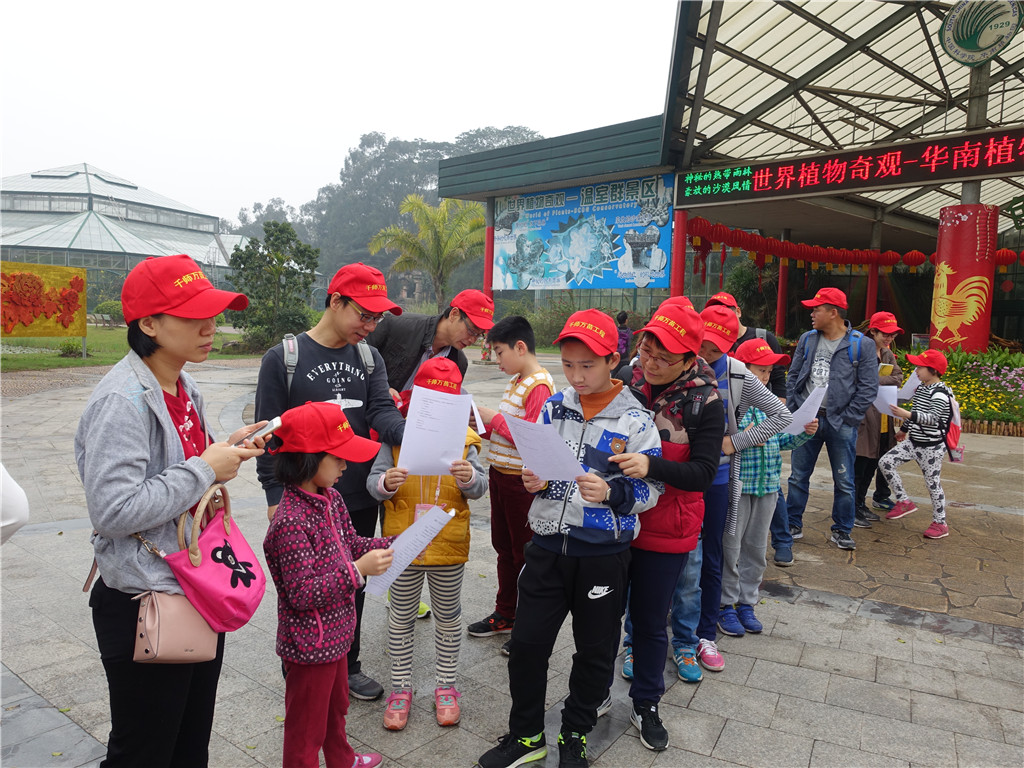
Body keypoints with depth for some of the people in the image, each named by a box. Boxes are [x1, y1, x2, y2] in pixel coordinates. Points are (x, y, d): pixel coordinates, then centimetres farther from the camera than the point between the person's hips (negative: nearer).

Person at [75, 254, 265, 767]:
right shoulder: (121, 401, -22)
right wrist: (205, 468, -22)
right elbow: (114, 511, -28)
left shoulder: (185, 389, 5)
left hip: (199, 592, 8)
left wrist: (226, 451, 0)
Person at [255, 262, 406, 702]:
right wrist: (275, 495, -9)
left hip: (360, 502, 4)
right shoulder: (284, 358, -8)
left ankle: (348, 667, 38)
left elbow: (381, 414, -9)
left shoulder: (369, 359, 4)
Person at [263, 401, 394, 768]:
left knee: (335, 705, 32)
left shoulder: (330, 498, -2)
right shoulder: (290, 522, -30)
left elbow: (351, 543, 12)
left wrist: (393, 543, -1)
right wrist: (358, 571, -34)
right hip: (310, 645, -10)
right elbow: (302, 594, -29)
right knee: (307, 727, 14)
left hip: (334, 634, 10)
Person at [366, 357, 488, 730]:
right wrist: (386, 483, -30)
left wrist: (469, 478, -31)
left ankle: (445, 686, 35)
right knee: (401, 616, 14)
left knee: (448, 615, 16)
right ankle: (400, 687, 33)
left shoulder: (464, 437, -4)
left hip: (449, 545, 1)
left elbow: (479, 488, -8)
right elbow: (373, 481, -8)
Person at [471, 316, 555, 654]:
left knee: (525, 553, 5)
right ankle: (505, 615, 36)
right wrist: (484, 422, 1)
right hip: (500, 474, 9)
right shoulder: (515, 381, 11)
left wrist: (493, 418, -17)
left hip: (522, 481, -9)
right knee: (504, 548, 19)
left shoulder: (540, 385, -18)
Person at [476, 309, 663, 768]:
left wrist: (611, 493, -28)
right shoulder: (554, 407, 1)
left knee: (595, 651, 14)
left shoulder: (634, 420, -10)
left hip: (603, 554, -3)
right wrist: (532, 480, -11)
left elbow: (650, 489, -10)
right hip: (548, 546, 3)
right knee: (526, 643, 10)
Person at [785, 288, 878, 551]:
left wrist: (847, 419, -10)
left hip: (840, 423, -3)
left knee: (844, 482, 8)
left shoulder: (861, 345, -6)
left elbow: (868, 388, -6)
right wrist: (794, 411, 2)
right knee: (798, 477, 9)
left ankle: (841, 531, 23)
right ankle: (793, 525, 22)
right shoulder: (807, 340, 6)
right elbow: (793, 377, 10)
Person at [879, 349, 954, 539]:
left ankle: (940, 523, 19)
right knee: (885, 462, -4)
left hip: (931, 446, -8)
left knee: (933, 483, 3)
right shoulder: (921, 388, 8)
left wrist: (908, 415, -44)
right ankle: (904, 502, 9)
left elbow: (932, 418, -30)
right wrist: (904, 429, 31)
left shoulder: (940, 393, -18)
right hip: (913, 441, 8)